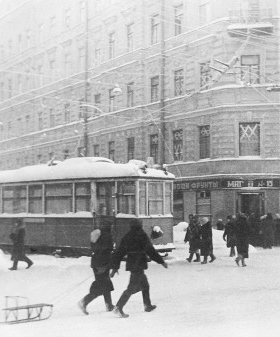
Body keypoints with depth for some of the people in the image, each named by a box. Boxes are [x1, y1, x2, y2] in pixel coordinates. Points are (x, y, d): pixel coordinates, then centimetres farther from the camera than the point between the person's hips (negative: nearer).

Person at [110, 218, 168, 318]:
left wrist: (115, 267, 15)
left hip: (130, 264, 8)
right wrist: (161, 261, -3)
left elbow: (119, 253, 11)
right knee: (132, 287, -9)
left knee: (145, 284, 22)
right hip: (139, 265, -8)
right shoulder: (142, 235, -8)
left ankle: (147, 305, 30)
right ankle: (118, 308, -16)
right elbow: (150, 251, -10)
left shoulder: (126, 237, 10)